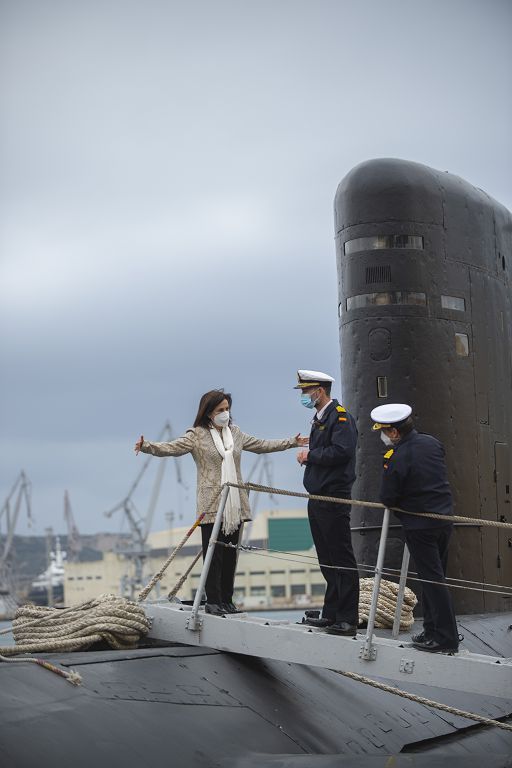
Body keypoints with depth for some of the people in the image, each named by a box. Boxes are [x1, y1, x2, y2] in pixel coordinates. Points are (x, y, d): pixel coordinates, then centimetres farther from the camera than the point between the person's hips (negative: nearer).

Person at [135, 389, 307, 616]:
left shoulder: (235, 433, 15)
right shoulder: (197, 435, -2)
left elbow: (262, 445, 27)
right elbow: (171, 448, -14)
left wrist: (292, 442, 31)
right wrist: (147, 446, -31)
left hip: (235, 504, 5)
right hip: (212, 505, -5)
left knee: (230, 554, 6)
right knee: (213, 555, -6)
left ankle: (226, 600, 13)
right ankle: (213, 601, -2)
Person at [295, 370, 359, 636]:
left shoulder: (340, 416, -10)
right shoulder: (319, 418, 19)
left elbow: (341, 451, -22)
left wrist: (310, 455, -11)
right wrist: (307, 455, 3)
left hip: (334, 498, -10)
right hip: (317, 498, 10)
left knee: (342, 559, -7)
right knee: (327, 561, 13)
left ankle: (348, 619, -6)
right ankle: (331, 615, 20)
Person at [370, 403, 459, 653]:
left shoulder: (395, 458, -19)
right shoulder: (432, 443, 2)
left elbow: (387, 499, -12)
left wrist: (394, 501, 9)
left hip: (420, 526, -7)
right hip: (444, 518, 7)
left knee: (432, 579, -2)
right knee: (434, 577, 16)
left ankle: (446, 637, 0)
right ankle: (432, 630, 23)